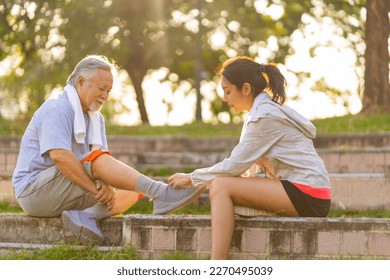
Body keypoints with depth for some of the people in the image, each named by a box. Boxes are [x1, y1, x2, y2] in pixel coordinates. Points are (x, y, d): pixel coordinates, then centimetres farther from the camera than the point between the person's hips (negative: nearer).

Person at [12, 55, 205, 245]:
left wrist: (106, 186, -21)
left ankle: (87, 215, -30)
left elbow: (103, 166, 2)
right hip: (34, 191, -9)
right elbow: (59, 156, -28)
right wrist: (96, 189, -26)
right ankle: (161, 194, -41)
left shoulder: (96, 118, 15)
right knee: (96, 159, -29)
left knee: (132, 191, -5)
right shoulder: (57, 109, -13)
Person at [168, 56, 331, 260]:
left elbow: (235, 166, -12)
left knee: (221, 186, -17)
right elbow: (242, 164, 14)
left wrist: (191, 178, -2)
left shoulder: (265, 116, -12)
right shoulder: (261, 110, 17)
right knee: (221, 184, 12)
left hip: (307, 197, -10)